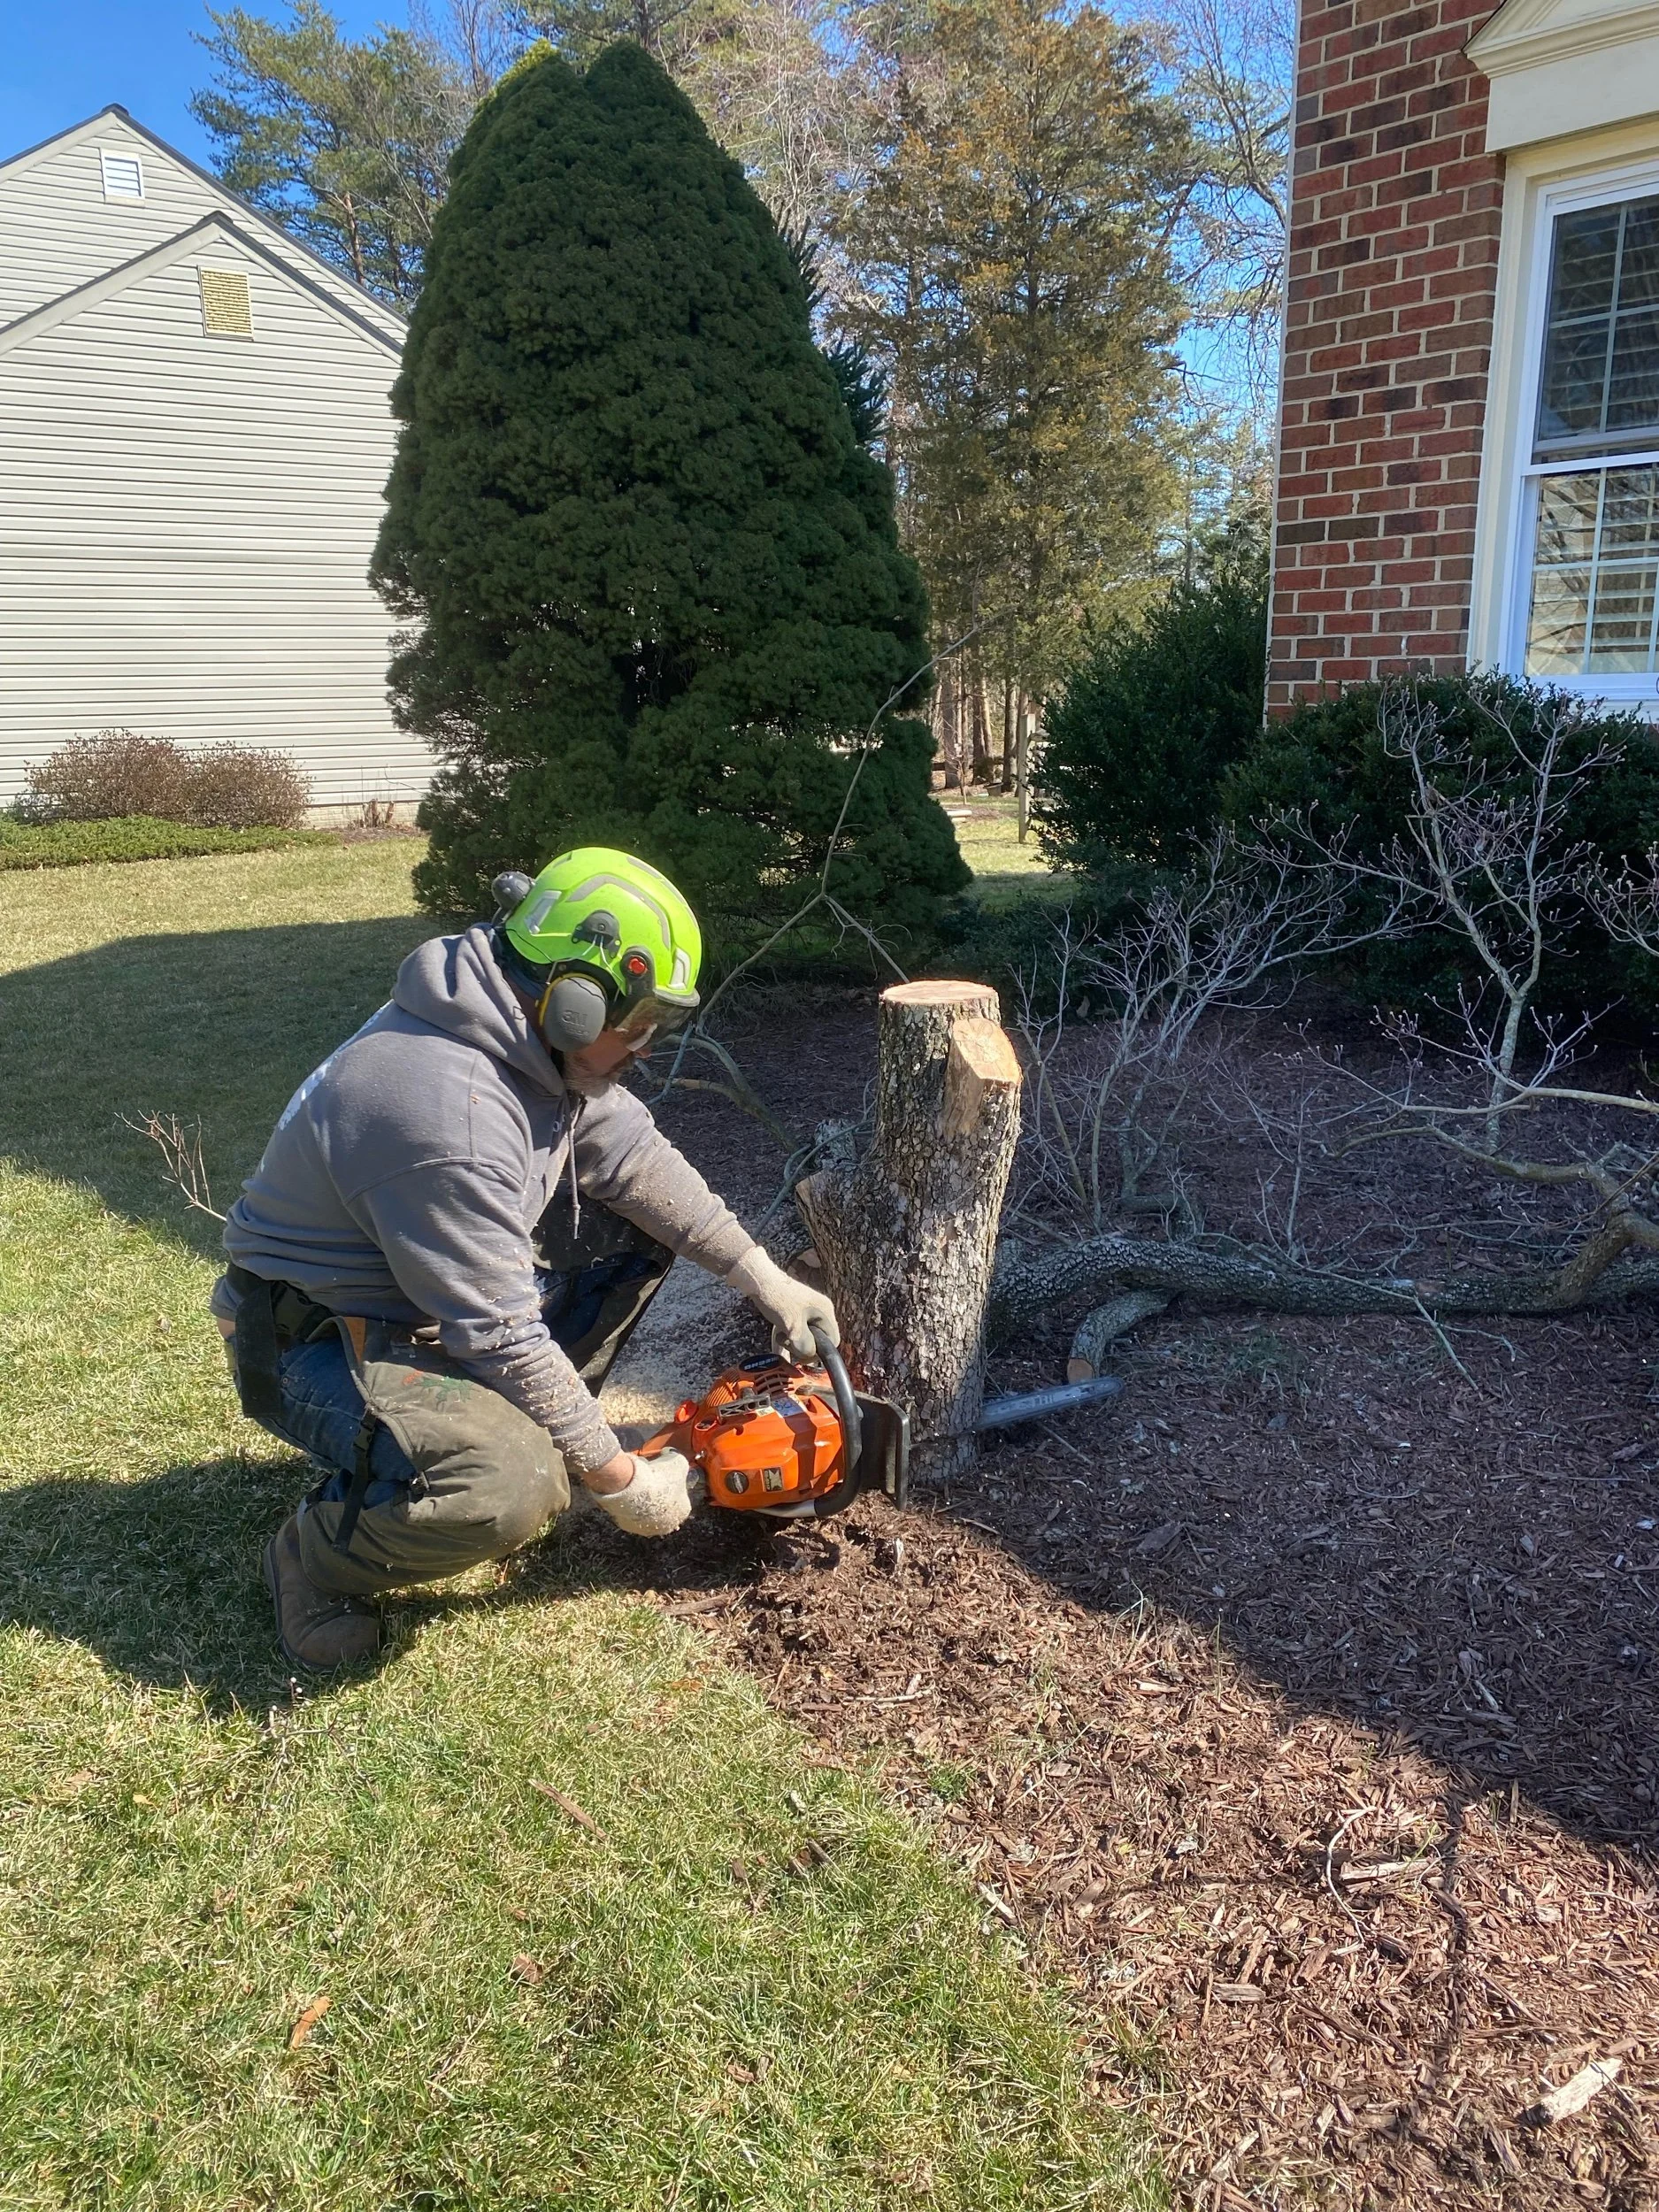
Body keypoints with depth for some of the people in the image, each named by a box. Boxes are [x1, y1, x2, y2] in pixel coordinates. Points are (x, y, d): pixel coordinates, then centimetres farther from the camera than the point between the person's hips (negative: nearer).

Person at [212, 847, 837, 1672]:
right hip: (320, 1345, -9)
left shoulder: (535, 1032, -8)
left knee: (636, 1222, 3)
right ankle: (315, 1554, -2)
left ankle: (513, 1427, 12)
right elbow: (502, 1340, -28)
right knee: (511, 1486, -33)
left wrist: (764, 1280, 0)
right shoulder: (445, 1111, -35)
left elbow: (632, 1153, 2)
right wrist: (620, 1481, -17)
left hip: (430, 1291, 9)